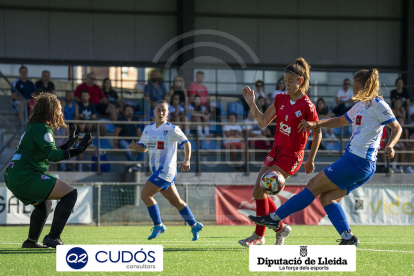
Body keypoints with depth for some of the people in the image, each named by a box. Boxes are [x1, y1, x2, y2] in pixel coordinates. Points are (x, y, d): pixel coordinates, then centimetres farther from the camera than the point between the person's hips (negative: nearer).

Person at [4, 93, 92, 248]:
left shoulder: (33, 127, 20)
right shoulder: (42, 128, -10)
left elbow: (47, 153, 29)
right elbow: (52, 156, -19)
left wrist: (68, 145, 35)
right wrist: (78, 151, -21)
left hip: (12, 178, 10)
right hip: (26, 177, -10)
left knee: (44, 204, 34)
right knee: (71, 193, -12)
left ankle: (31, 241, 39)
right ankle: (53, 238, -18)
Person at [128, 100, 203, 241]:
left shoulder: (171, 129, -7)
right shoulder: (148, 129, 11)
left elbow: (186, 143, 0)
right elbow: (144, 147, 18)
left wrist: (187, 160, -11)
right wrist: (135, 147, -5)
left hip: (166, 170, -7)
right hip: (157, 170, 7)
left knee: (145, 194, -12)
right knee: (175, 200, 10)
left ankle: (158, 225, -1)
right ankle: (194, 226, 19)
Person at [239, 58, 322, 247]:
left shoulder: (306, 105, -14)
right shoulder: (281, 99, 6)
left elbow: (317, 133, -7)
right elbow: (263, 122, 11)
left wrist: (310, 160, -6)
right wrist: (252, 104, -1)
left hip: (292, 155, -8)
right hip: (276, 151, 8)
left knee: (260, 190, -14)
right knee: (257, 191, 4)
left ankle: (259, 235, -4)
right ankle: (281, 228, 18)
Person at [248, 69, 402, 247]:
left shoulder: (378, 105, -6)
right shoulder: (360, 105, 21)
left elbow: (397, 128, -7)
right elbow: (340, 121, 33)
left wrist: (390, 145, -25)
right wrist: (316, 124, 21)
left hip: (356, 161, -9)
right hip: (364, 166, 9)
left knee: (314, 186, -4)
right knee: (326, 197, 4)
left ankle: (274, 218, 1)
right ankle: (348, 238, -5)